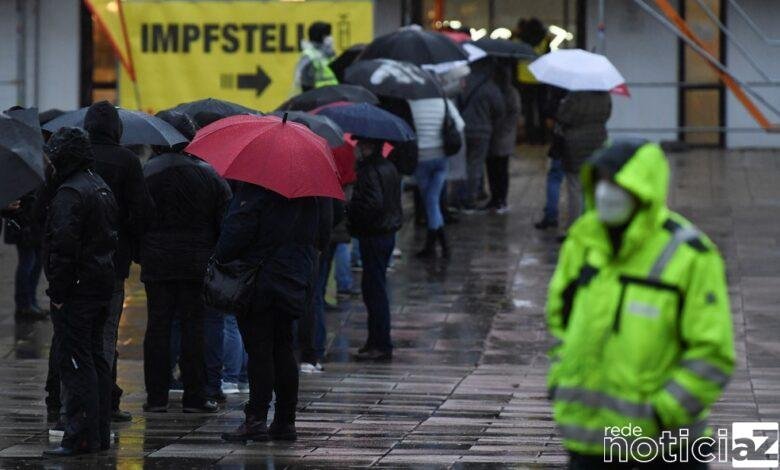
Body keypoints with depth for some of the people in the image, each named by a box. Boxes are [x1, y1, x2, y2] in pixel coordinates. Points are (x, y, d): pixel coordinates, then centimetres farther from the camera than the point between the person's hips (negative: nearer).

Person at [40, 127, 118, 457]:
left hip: (77, 291, -10)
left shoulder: (69, 193, -16)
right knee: (95, 358, 15)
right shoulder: (102, 188, 15)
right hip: (103, 283, 10)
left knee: (74, 362, -7)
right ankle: (100, 433, 19)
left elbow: (63, 245, -22)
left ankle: (81, 436, -9)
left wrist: (58, 292, -18)